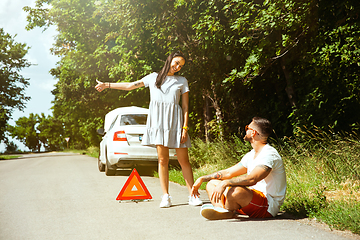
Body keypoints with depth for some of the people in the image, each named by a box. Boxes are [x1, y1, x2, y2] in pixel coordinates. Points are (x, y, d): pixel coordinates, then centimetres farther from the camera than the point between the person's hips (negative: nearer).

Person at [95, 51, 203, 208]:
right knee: (162, 160, -5)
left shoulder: (182, 81, 15)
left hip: (175, 121, 0)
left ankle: (193, 195, 0)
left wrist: (185, 127, -2)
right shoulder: (153, 77, 17)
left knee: (184, 160, -4)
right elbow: (131, 86, 22)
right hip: (158, 121, 0)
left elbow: (185, 107, 9)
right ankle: (165, 196, -2)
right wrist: (107, 85, 23)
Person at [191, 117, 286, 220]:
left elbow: (252, 179, -32)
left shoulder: (269, 154, -16)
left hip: (268, 206, -10)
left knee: (233, 191, -38)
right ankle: (221, 209, -22)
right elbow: (228, 173, 18)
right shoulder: (251, 155, 16)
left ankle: (226, 211, -6)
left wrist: (225, 183, -38)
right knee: (212, 184, 7)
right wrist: (202, 179, 10)